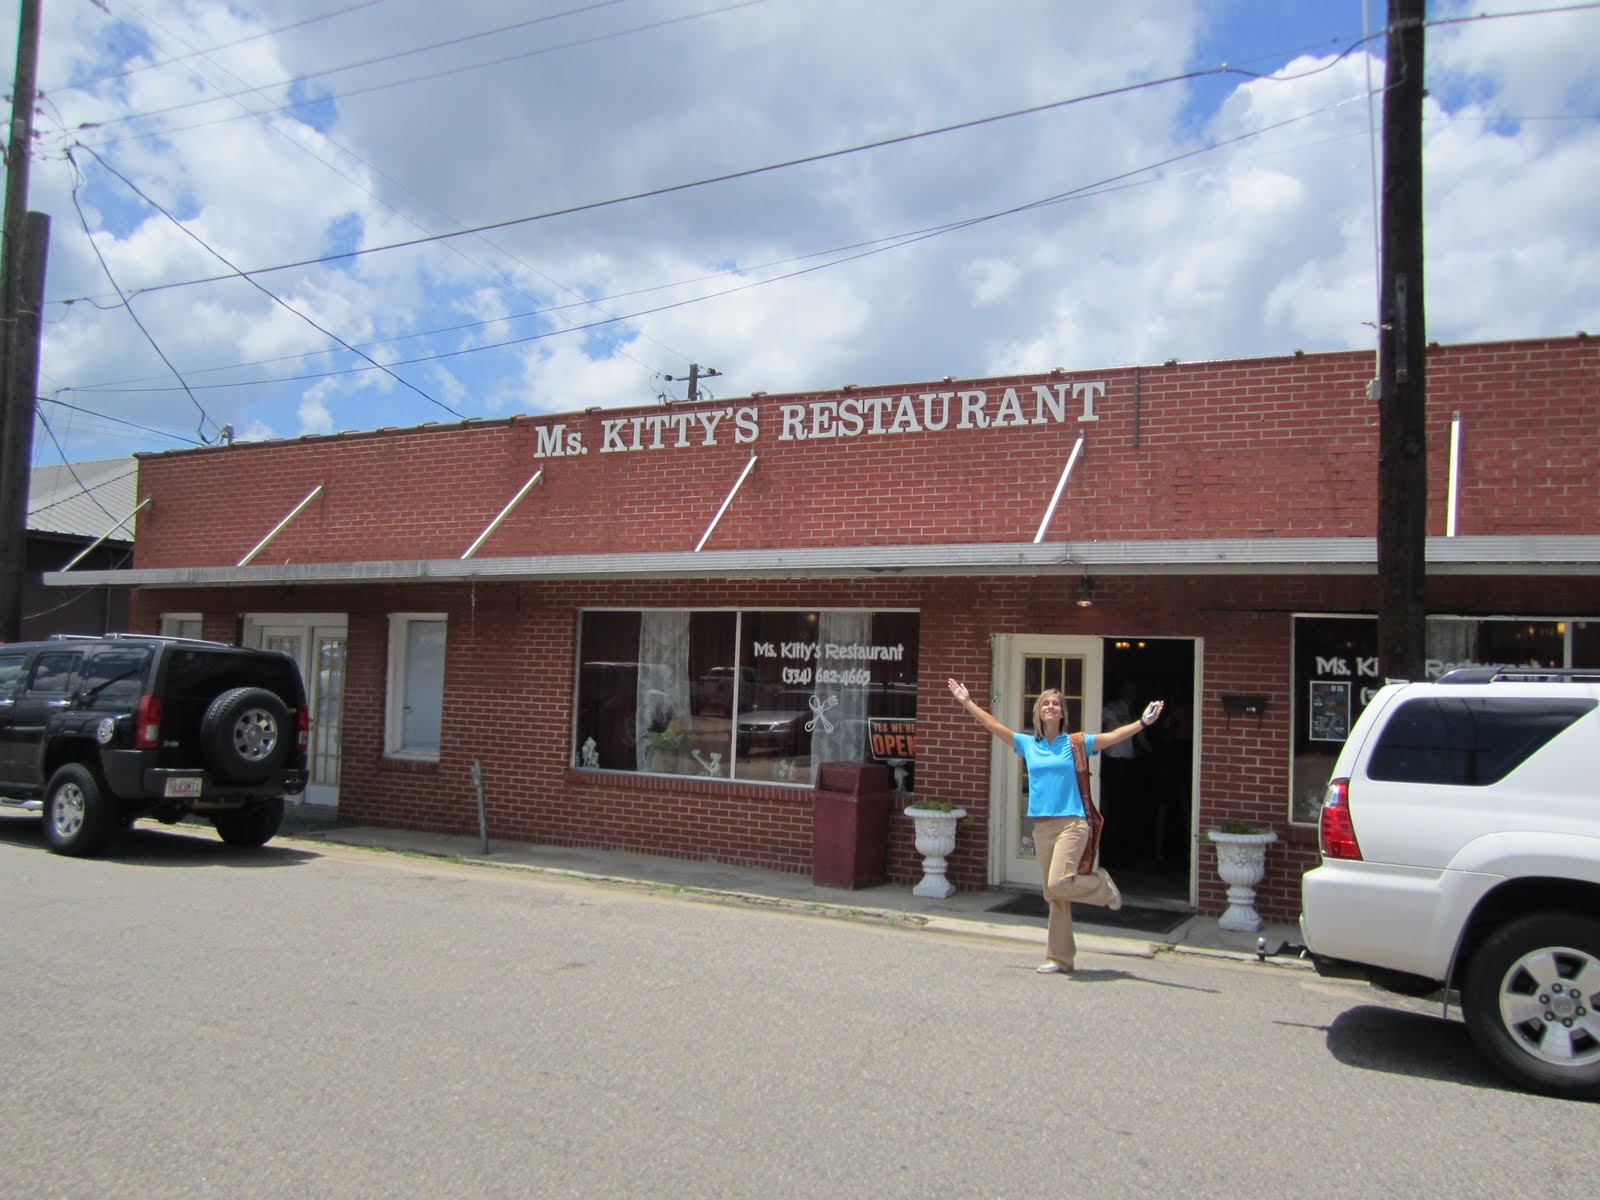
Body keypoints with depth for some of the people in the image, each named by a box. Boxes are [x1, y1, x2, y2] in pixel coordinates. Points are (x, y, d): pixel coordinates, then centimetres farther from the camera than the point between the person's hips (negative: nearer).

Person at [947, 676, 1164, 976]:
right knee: (1053, 895, 8)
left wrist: (1143, 722, -18)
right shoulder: (1028, 744, 11)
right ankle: (1060, 958, 16)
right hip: (1042, 827, 4)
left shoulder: (1076, 743, 2)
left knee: (1058, 884, -20)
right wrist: (967, 702, 17)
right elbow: (994, 725, 15)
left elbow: (1113, 737, -6)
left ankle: (1101, 885, 11)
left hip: (1071, 824, -4)